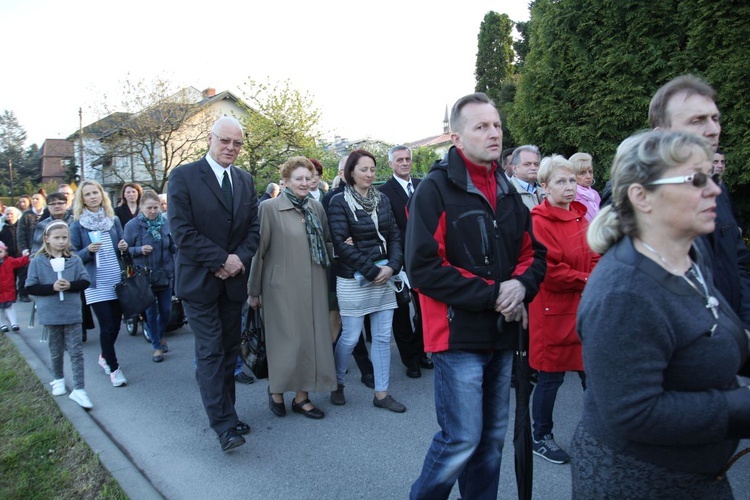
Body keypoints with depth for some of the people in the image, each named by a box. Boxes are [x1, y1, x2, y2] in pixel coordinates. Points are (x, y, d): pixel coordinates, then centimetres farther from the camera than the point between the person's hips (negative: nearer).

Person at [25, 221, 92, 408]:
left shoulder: (74, 260, -3)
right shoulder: (37, 262, -5)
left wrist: (70, 285, -18)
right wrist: (52, 287, -18)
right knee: (56, 351, 17)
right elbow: (30, 287, -5)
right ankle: (58, 379, 40)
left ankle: (78, 389, 5)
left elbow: (85, 281, 0)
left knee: (76, 351, 1)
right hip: (51, 315, 0)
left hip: (72, 313, 0)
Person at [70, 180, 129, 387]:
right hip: (96, 284, -4)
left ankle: (105, 356, 35)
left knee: (115, 324, 10)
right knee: (107, 326, -6)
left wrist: (124, 248, -6)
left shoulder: (114, 220, 8)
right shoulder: (77, 225, -2)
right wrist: (89, 250, -20)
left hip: (117, 281, 4)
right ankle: (114, 368, 8)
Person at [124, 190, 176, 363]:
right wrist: (140, 250, -20)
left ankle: (161, 336, 38)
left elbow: (172, 246, 7)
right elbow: (125, 250, -3)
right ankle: (157, 346, 22)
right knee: (151, 312, 7)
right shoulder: (132, 225, -7)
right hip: (145, 277, -2)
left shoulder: (165, 222, -1)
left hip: (165, 275, 2)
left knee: (166, 310, 10)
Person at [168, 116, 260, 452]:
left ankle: (225, 415, 25)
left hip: (234, 279, 5)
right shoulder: (183, 176, -6)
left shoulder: (245, 180, 11)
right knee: (211, 353, -3)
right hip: (200, 280, -5)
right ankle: (224, 425, 3)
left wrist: (240, 258, -10)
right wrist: (220, 260, -15)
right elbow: (182, 230, -13)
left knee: (229, 351, 12)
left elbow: (254, 227, 8)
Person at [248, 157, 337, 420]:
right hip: (282, 287, -5)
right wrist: (253, 290, -2)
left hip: (314, 286, 5)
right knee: (287, 341, 0)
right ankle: (276, 389, 25)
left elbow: (327, 242, 19)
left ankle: (301, 396, 21)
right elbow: (259, 250, -4)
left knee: (312, 339, 7)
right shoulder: (270, 208, -6)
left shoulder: (316, 207, 8)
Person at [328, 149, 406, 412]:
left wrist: (392, 266, -8)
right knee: (350, 338, 3)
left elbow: (394, 235, 8)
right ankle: (337, 383, 29)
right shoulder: (340, 202, -7)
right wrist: (372, 271, -15)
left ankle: (381, 393, 21)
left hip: (384, 276, 5)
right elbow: (341, 244, -14)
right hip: (353, 280, -5)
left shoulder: (382, 199, 8)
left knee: (383, 337, 8)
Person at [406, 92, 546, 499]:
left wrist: (521, 285, -7)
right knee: (462, 440, -1)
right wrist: (491, 294, -17)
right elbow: (423, 267, -16)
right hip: (458, 334, -6)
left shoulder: (507, 191, 13)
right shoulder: (435, 189, -9)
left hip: (502, 334, 7)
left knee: (492, 438, 16)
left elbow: (532, 252, 16)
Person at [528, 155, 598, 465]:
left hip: (584, 308, 8)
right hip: (553, 311, -7)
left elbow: (594, 257, 15)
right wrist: (588, 282, -15)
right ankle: (541, 438, 25)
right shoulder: (539, 222, -15)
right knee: (551, 377, 5)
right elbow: (549, 272, -19)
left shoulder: (579, 216, 11)